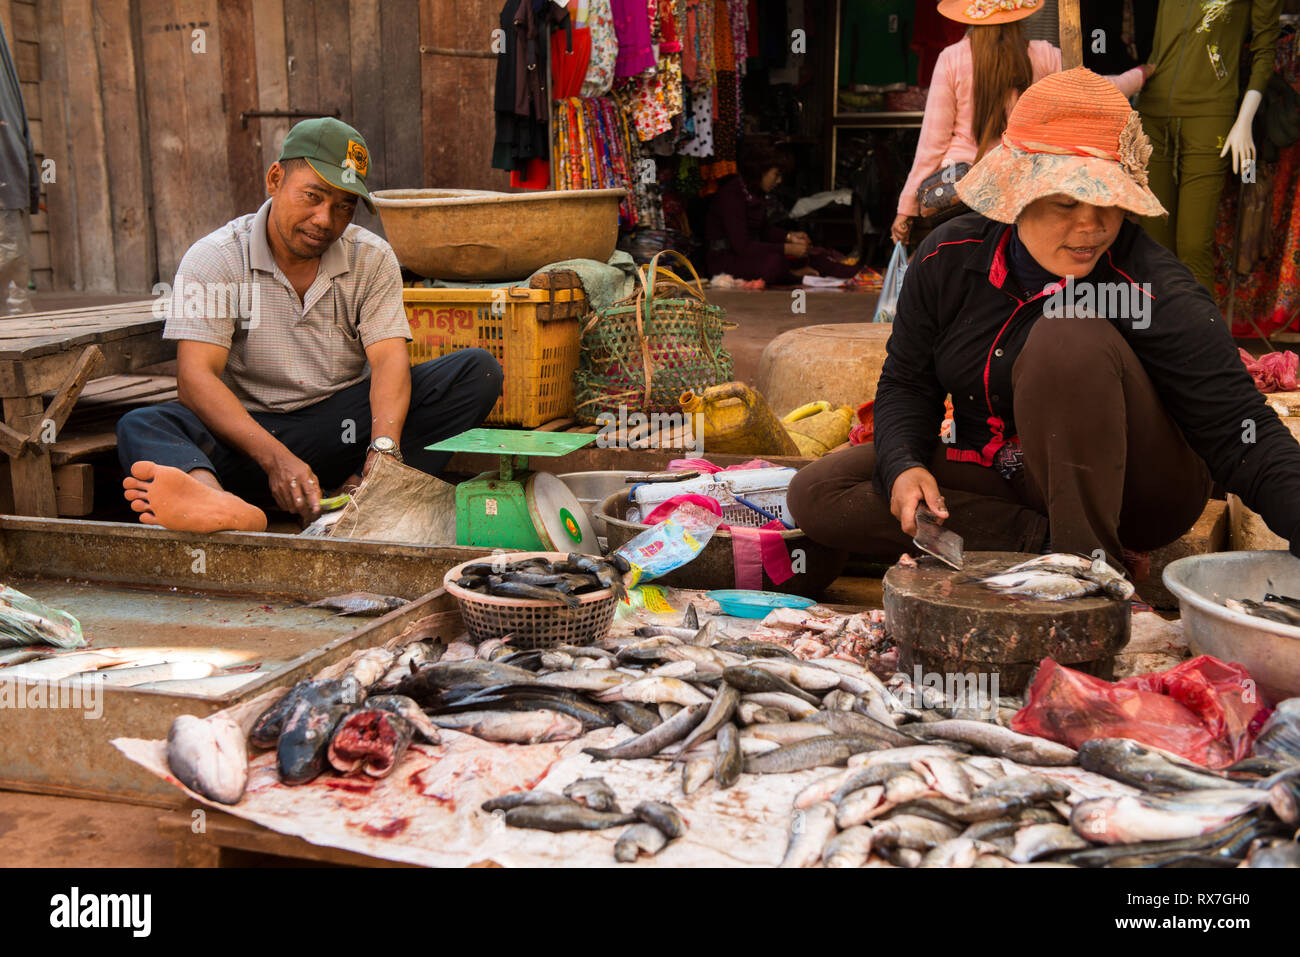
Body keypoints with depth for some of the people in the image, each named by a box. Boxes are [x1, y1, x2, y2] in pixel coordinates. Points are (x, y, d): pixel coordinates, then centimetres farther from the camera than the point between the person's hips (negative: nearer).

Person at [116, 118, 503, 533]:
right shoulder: (213, 258, -6)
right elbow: (195, 376, -18)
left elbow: (389, 358, -10)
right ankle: (219, 504, -63)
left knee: (478, 370, -16)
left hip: (345, 425, 2)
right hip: (249, 429, -1)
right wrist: (276, 458, -34)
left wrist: (384, 447, -32)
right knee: (141, 425, -29)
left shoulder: (373, 259, 2)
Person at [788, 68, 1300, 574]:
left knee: (1070, 338, -33)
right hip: (999, 474, 5)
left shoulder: (1158, 291, -22)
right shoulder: (949, 258, -8)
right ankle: (1046, 544, -18)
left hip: (1133, 494, -5)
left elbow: (1239, 430, -25)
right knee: (816, 492, -14)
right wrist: (904, 465, -17)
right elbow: (907, 382, 4)